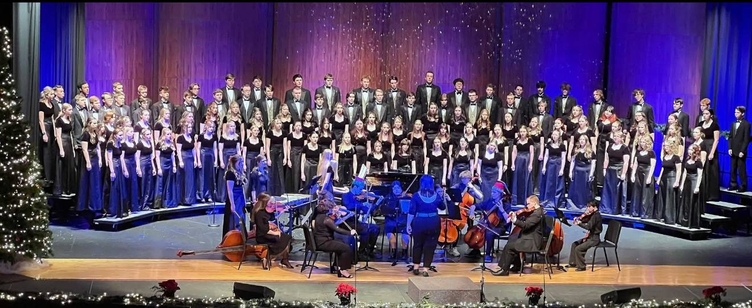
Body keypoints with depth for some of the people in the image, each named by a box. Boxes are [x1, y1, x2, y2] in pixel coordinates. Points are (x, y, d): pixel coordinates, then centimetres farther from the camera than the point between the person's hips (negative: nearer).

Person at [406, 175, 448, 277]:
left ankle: (416, 267, 23)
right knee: (430, 245, 8)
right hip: (433, 223, 1)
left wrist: (408, 224, 1)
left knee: (417, 244, 16)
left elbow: (411, 212, -7)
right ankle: (425, 268, 6)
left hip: (419, 222, -1)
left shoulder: (416, 196, -7)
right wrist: (443, 195, 25)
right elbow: (443, 207, 17)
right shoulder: (436, 195, 0)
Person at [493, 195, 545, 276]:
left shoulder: (537, 213, -22)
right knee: (511, 240, 24)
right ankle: (517, 265, 29)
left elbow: (525, 225, -29)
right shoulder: (536, 211, 10)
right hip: (530, 237, 11)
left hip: (532, 241, -11)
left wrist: (514, 220, -34)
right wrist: (515, 215, 1)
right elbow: (524, 220, 15)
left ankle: (504, 270, -6)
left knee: (509, 246, -15)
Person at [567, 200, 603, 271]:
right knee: (574, 244, 14)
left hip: (594, 239, -11)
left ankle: (581, 266, -4)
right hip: (590, 236, 11)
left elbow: (588, 226, -32)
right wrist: (581, 217, -8)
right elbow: (584, 221, 12)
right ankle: (573, 263, 22)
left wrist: (579, 223, -24)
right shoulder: (592, 214, 9)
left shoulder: (596, 215, -21)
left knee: (578, 248, -19)